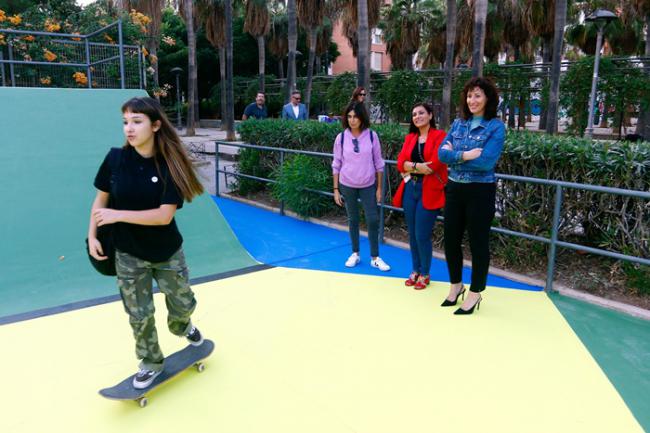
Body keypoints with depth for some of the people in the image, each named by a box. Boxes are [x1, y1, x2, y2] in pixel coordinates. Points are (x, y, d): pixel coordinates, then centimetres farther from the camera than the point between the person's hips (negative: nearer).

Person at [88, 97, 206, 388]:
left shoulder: (169, 164, -18)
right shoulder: (115, 158, -12)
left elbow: (164, 215, -24)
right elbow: (101, 198, 1)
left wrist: (118, 215, -25)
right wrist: (92, 236, -5)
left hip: (167, 252, 0)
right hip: (128, 254, 1)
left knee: (183, 304, 16)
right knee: (139, 315, 9)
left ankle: (181, 326, 53)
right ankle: (151, 363, 35)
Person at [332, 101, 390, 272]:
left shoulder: (371, 136, -6)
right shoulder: (341, 137, -5)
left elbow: (378, 163, -1)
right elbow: (336, 165, 1)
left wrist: (379, 187, -1)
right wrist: (336, 189, 0)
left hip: (368, 186, 0)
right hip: (347, 186, 1)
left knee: (373, 220, -1)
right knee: (353, 220, 11)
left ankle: (375, 257, 11)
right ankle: (355, 254, 25)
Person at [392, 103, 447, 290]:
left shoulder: (439, 136, -3)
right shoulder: (410, 138, 14)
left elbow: (435, 164, -15)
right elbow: (400, 163, 3)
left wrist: (411, 167, -6)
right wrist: (418, 166, -14)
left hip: (429, 191, -5)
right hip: (410, 189, 5)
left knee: (422, 235, -4)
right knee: (412, 234, 10)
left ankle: (425, 274, 14)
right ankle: (415, 271, 25)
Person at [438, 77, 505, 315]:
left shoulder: (496, 127, -9)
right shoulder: (458, 123, 7)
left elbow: (486, 162, -20)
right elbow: (442, 153, -2)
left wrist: (454, 155, -13)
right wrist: (465, 155, -19)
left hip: (480, 192, -5)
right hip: (454, 189, 6)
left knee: (478, 243, 6)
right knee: (451, 240, 13)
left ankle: (475, 293, 22)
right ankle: (456, 285, 34)